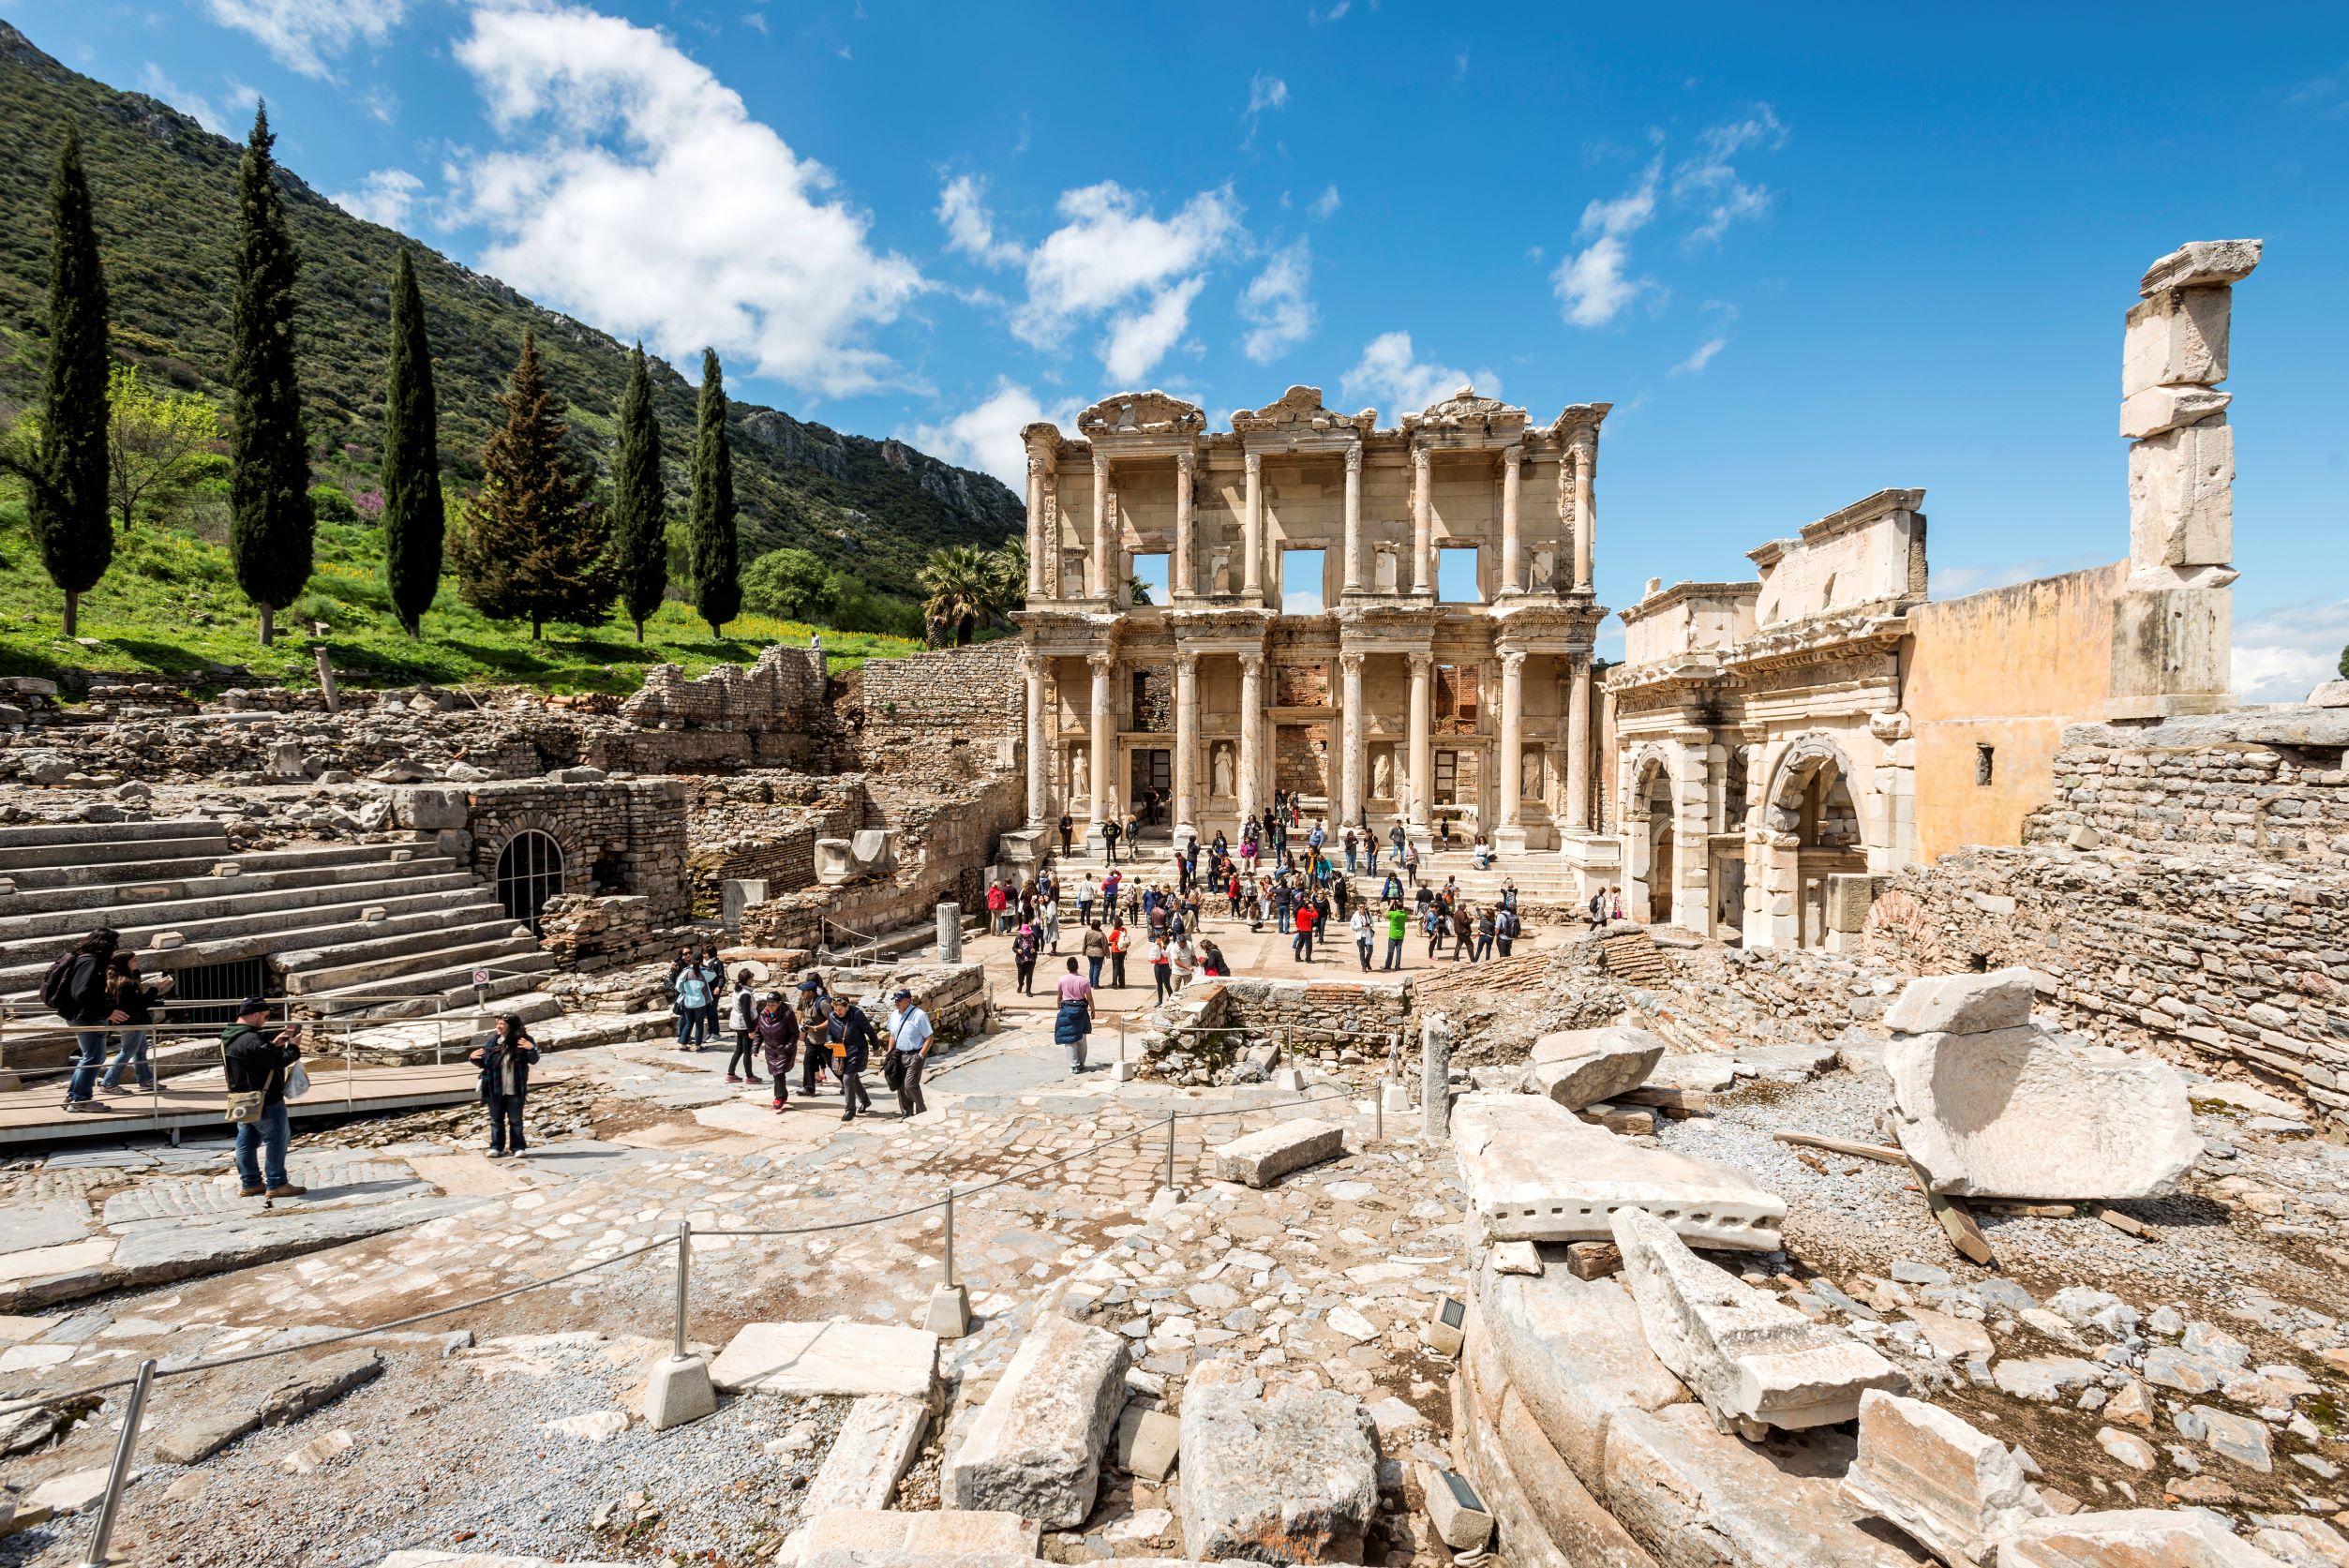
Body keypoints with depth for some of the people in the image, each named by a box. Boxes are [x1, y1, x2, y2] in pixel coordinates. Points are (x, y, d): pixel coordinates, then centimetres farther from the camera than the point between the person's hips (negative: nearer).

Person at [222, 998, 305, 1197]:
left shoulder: (228, 1037, 6)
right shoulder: (252, 1040, -25)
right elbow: (277, 1061, -25)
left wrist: (273, 1044, 7)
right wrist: (293, 1047, -11)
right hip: (264, 1101, -10)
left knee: (246, 1141, 16)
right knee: (277, 1139, 0)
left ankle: (250, 1183, 24)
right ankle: (276, 1184, 4)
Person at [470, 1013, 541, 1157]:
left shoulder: (522, 1040, -9)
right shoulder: (492, 1042, 1)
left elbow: (533, 1061, -9)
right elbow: (484, 1063, 13)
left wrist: (531, 1049, -26)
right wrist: (474, 1059, -5)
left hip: (515, 1091, -3)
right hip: (495, 1090, 3)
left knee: (515, 1120, 7)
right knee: (496, 1120, 13)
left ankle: (517, 1147, 15)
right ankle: (496, 1147, 24)